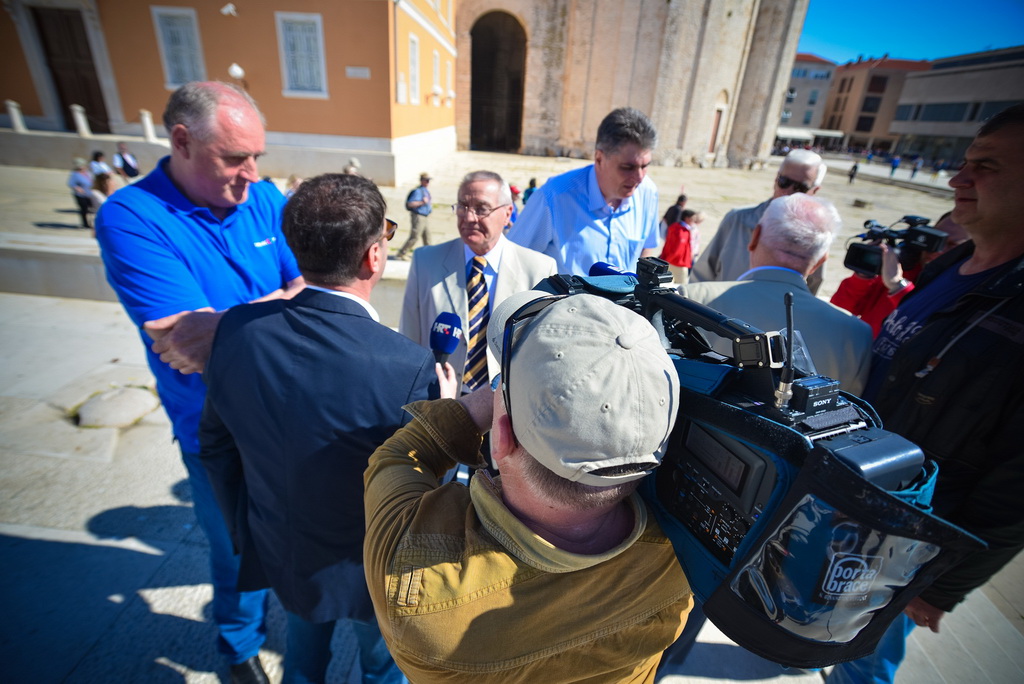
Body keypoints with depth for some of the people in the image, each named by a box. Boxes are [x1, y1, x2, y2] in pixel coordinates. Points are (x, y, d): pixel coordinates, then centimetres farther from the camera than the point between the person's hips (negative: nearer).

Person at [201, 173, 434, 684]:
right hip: (372, 573, -4)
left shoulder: (235, 330, -19)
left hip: (278, 553, 5)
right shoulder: (410, 369, -35)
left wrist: (246, 530, 10)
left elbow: (216, 446, -5)